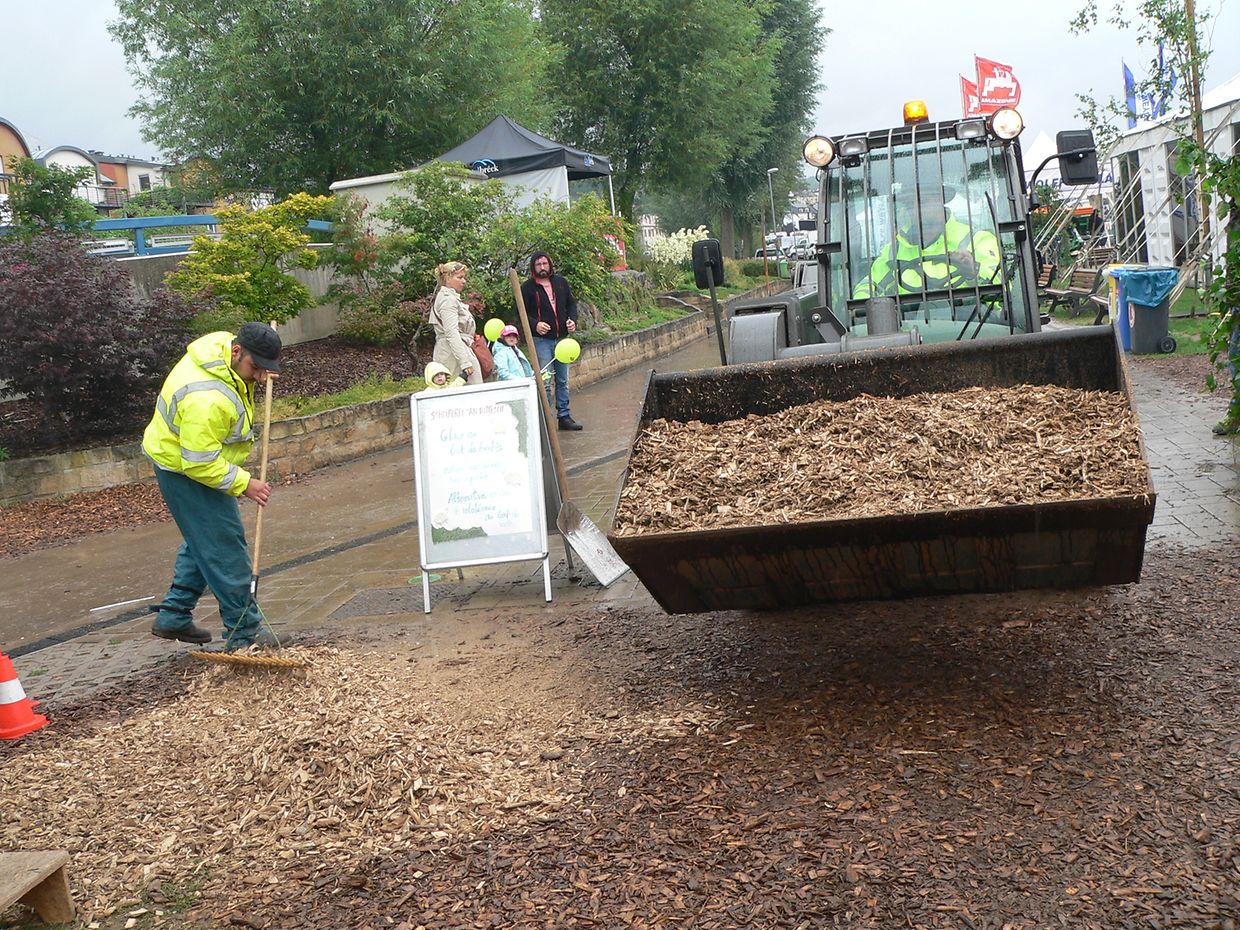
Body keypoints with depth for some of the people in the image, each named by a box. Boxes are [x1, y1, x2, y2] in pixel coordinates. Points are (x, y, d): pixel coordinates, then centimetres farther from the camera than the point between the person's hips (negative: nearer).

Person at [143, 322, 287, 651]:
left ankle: (173, 617, 31)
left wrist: (258, 378, -4)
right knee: (224, 546, -6)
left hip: (198, 457, 11)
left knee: (201, 539, 21)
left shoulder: (224, 342, -9)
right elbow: (199, 463, -32)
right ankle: (244, 632, 2)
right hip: (184, 470, -11)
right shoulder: (207, 400, -37)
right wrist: (244, 484, -24)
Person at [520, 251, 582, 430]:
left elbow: (571, 304, 17)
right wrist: (535, 324, -20)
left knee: (562, 381, 11)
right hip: (541, 340, -5)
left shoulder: (561, 283, 9)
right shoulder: (527, 288, -4)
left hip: (562, 338, 5)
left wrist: (573, 321, -1)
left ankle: (564, 416, 20)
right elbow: (522, 313, -4)